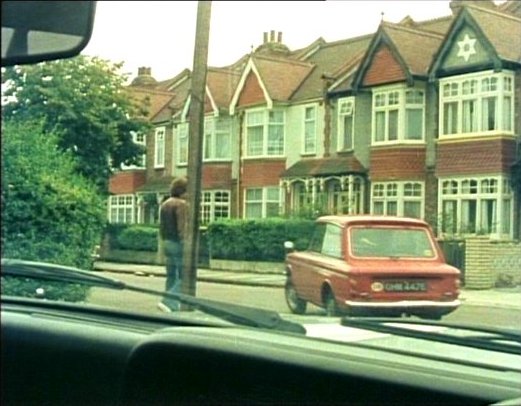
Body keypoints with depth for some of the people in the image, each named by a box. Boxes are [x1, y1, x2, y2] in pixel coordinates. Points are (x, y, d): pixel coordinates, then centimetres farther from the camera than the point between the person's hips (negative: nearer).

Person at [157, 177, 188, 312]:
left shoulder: (165, 204, 13)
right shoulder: (181, 204, -14)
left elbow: (162, 227, 15)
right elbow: (182, 228, -20)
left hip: (168, 244, 9)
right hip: (179, 244, -9)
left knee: (172, 277, 11)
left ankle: (173, 306, 13)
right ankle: (167, 302, -16)